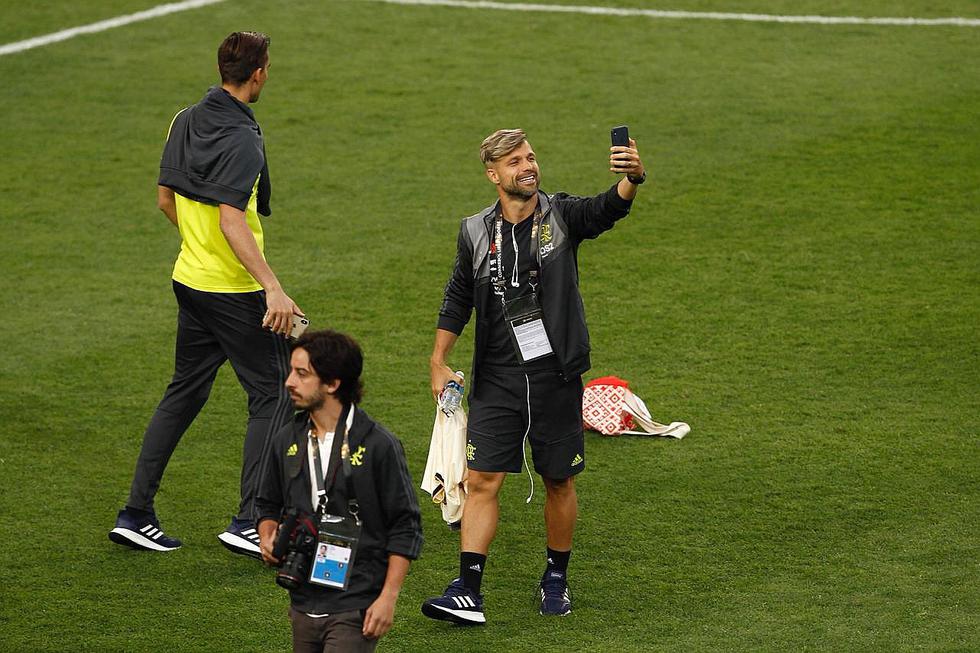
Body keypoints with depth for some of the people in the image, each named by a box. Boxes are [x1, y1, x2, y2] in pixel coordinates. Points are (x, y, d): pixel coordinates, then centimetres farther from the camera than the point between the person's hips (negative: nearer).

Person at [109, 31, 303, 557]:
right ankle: (249, 522, 0)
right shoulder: (241, 140, -20)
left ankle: (135, 513, 16)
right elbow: (232, 221, -28)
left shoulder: (185, 121, 6)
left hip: (190, 278, 8)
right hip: (236, 291, -8)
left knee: (183, 394, 16)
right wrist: (273, 288, -32)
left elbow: (166, 199, 14)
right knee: (273, 395, 2)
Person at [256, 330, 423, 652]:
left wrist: (388, 597, -11)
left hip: (356, 607, -6)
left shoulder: (379, 445, -8)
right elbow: (269, 505, 22)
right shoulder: (286, 441, 7)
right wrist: (268, 537, -1)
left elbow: (405, 526, -6)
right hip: (304, 603, 6)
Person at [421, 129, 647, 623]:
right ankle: (467, 593, -7)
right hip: (496, 379, 1)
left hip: (556, 376, -1)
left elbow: (608, 209, -24)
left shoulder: (562, 216, -4)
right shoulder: (476, 233, 2)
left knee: (559, 483, 9)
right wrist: (438, 364, 8)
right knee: (482, 480, -6)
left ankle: (556, 579, 27)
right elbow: (457, 300, 12)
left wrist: (632, 179, -46)